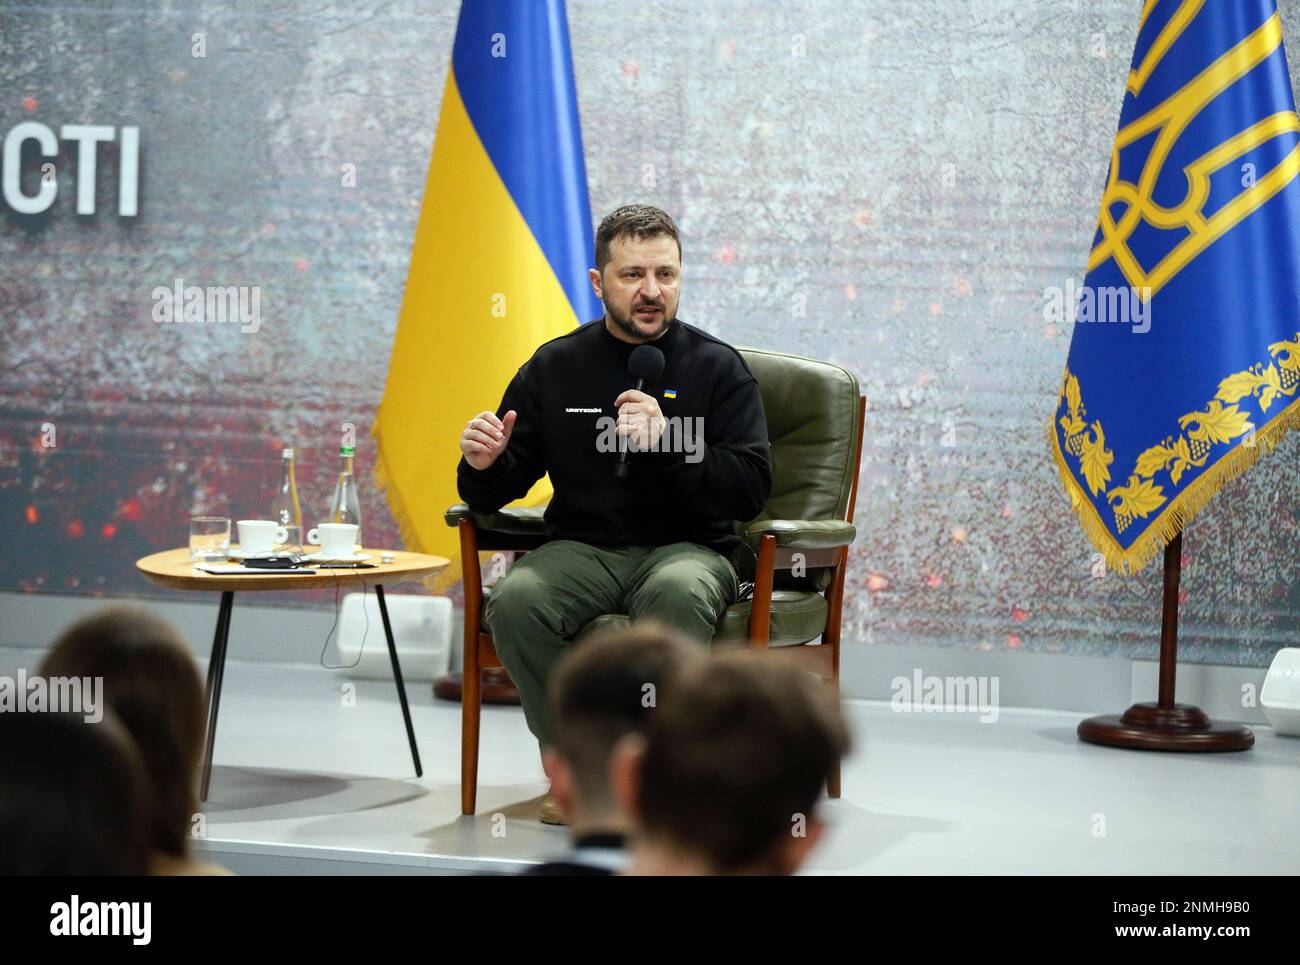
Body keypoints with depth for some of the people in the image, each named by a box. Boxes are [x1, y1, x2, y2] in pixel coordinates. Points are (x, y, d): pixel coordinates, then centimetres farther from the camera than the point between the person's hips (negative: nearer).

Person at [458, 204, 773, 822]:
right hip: (582, 547, 2)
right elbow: (493, 497, 13)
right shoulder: (555, 367, 10)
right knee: (515, 602, -30)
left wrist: (666, 441, -20)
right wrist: (484, 467, -12)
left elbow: (751, 490, -7)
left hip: (689, 546, -2)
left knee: (677, 593, -38)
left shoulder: (718, 368, 3)